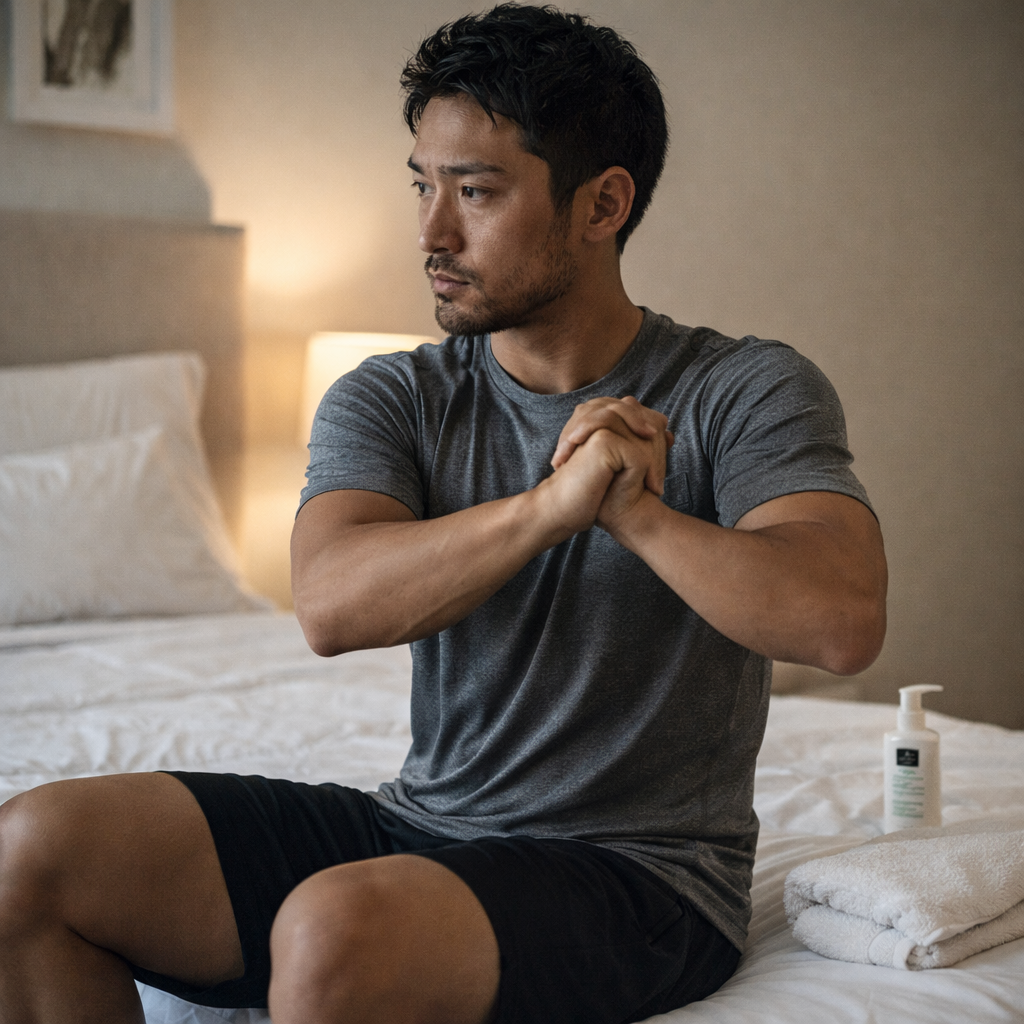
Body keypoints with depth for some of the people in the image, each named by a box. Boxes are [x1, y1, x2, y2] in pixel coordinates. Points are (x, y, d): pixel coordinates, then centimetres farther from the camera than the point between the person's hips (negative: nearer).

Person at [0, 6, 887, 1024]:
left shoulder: (748, 393, -5)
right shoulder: (391, 399, 5)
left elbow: (842, 621, -22)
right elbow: (331, 604, -16)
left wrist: (632, 509, -19)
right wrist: (550, 506, -28)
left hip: (636, 869, -4)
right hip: (418, 825, 5)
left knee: (336, 932, -35)